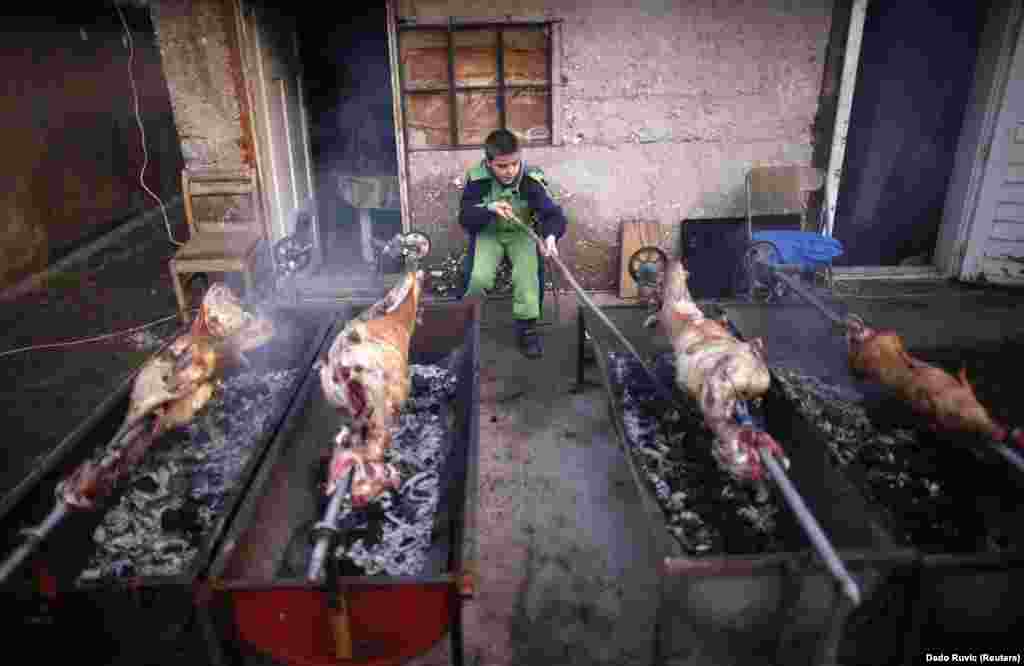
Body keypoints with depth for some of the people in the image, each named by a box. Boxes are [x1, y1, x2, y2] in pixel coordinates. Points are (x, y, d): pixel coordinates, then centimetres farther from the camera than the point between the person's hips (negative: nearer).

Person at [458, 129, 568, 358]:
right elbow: (465, 218, -19)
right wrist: (489, 209, -39)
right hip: (488, 233, 0)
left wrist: (550, 236, -51)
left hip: (522, 233, 0)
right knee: (479, 278, -22)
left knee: (527, 274, -25)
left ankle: (526, 327, -6)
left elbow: (554, 214, -29)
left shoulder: (531, 180, -22)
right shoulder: (478, 178, -19)